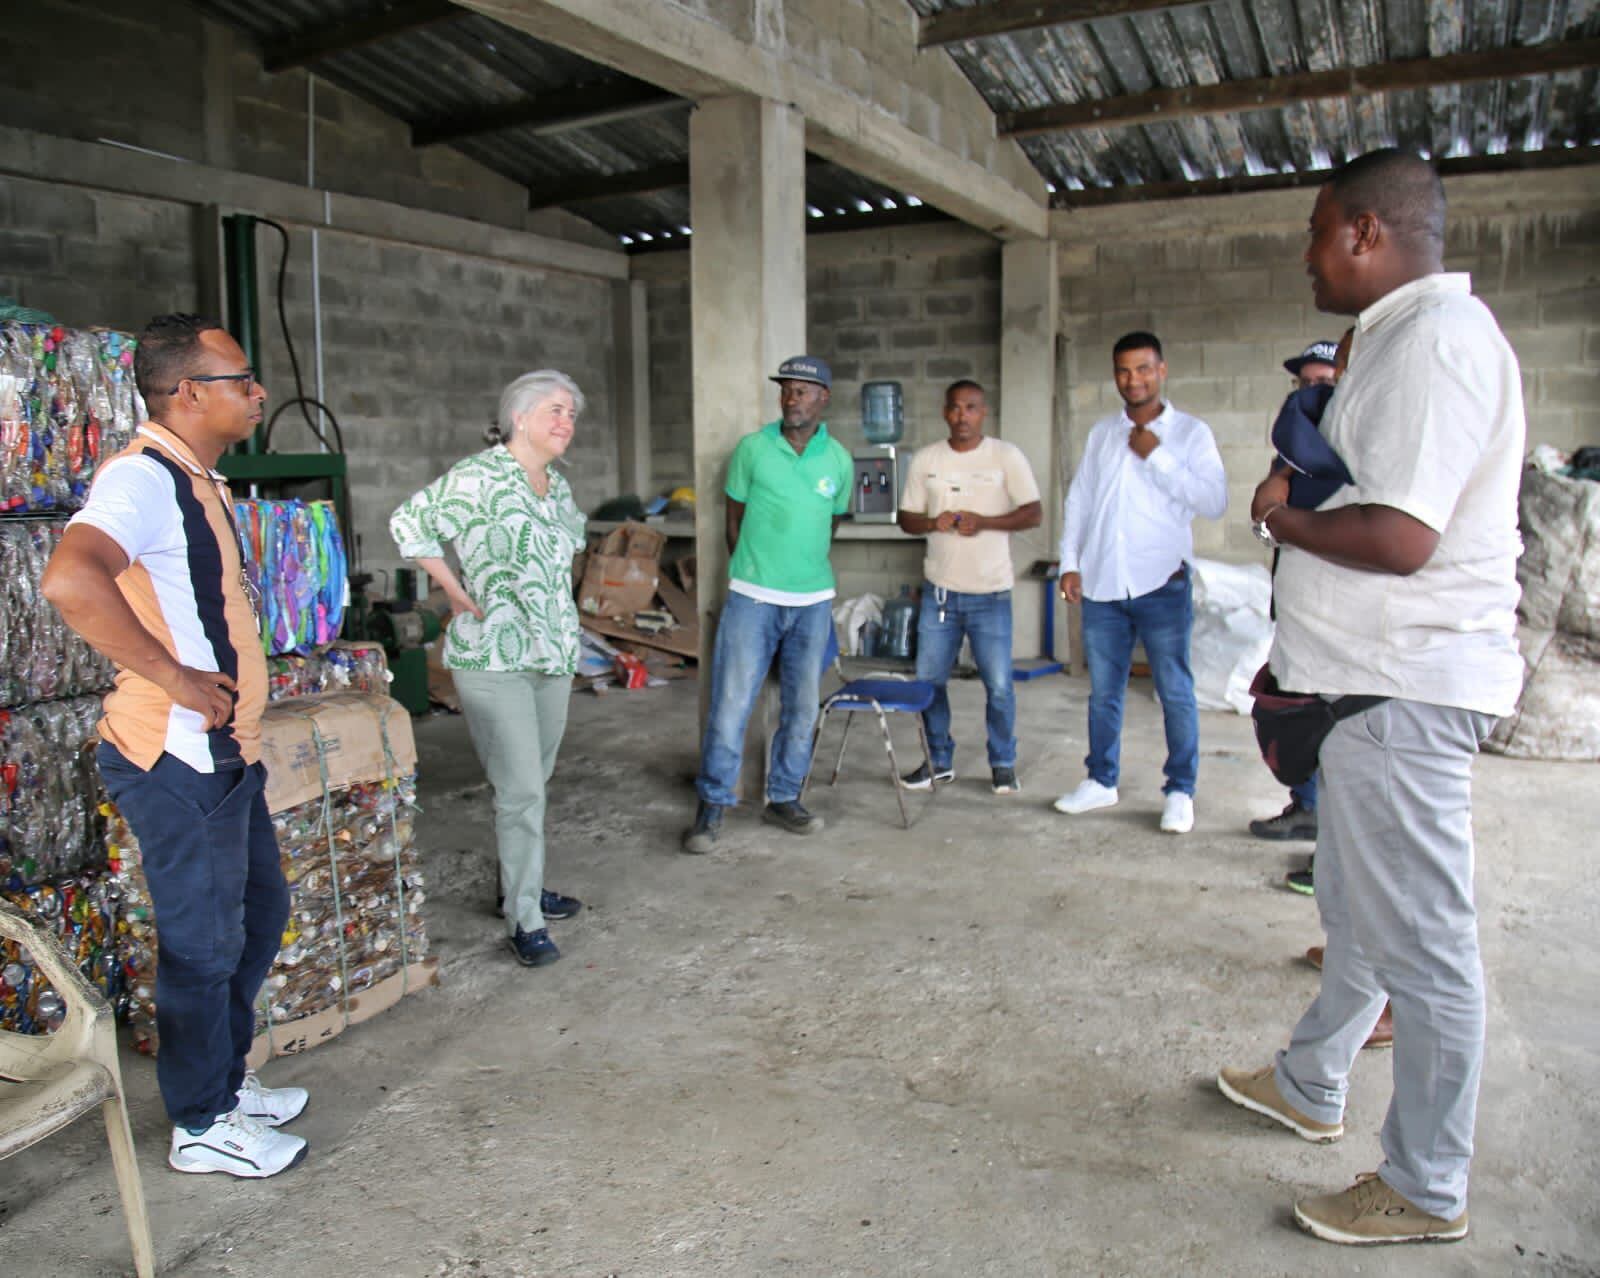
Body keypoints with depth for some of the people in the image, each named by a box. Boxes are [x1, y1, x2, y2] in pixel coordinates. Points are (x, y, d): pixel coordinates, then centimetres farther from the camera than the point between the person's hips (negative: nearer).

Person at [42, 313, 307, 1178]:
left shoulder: (196, 480, 13)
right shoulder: (143, 476, -19)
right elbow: (71, 581, -37)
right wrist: (174, 678, -28)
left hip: (225, 753, 10)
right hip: (177, 761, -10)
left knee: (259, 913, 20)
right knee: (204, 943, 4)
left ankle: (228, 1079, 38)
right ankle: (203, 1125, 23)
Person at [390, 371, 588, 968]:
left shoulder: (557, 485, 11)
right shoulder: (479, 476, -13)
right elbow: (408, 523, -11)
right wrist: (458, 594, -10)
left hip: (553, 652, 8)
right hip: (492, 657, -8)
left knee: (534, 781, 17)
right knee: (520, 789, -8)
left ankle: (520, 884, 34)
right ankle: (524, 921, 3)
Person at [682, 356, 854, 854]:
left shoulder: (839, 460, 4)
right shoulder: (751, 448, -2)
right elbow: (734, 517, 6)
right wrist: (752, 572, 8)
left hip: (813, 601, 3)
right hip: (752, 598, -2)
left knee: (801, 707, 9)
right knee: (731, 702, -4)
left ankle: (784, 799, 24)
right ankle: (712, 808, 7)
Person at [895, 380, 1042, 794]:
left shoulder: (1007, 456, -2)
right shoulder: (925, 459, 6)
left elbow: (1032, 514, -5)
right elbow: (906, 519, 8)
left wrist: (983, 521, -19)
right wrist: (932, 522, -13)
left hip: (990, 593, -3)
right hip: (939, 590, 3)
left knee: (999, 686, 0)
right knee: (929, 680, 7)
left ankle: (1003, 764, 19)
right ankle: (940, 761, 24)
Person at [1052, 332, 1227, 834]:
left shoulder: (1191, 432, 0)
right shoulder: (1102, 433, 13)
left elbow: (1215, 502, -11)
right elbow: (1078, 499, 15)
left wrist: (1157, 458, -13)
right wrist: (1070, 561, 7)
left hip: (1162, 584, -4)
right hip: (1102, 584, 4)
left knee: (1175, 692, 1)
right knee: (1103, 691, 12)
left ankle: (1180, 791, 13)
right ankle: (1101, 781, 25)